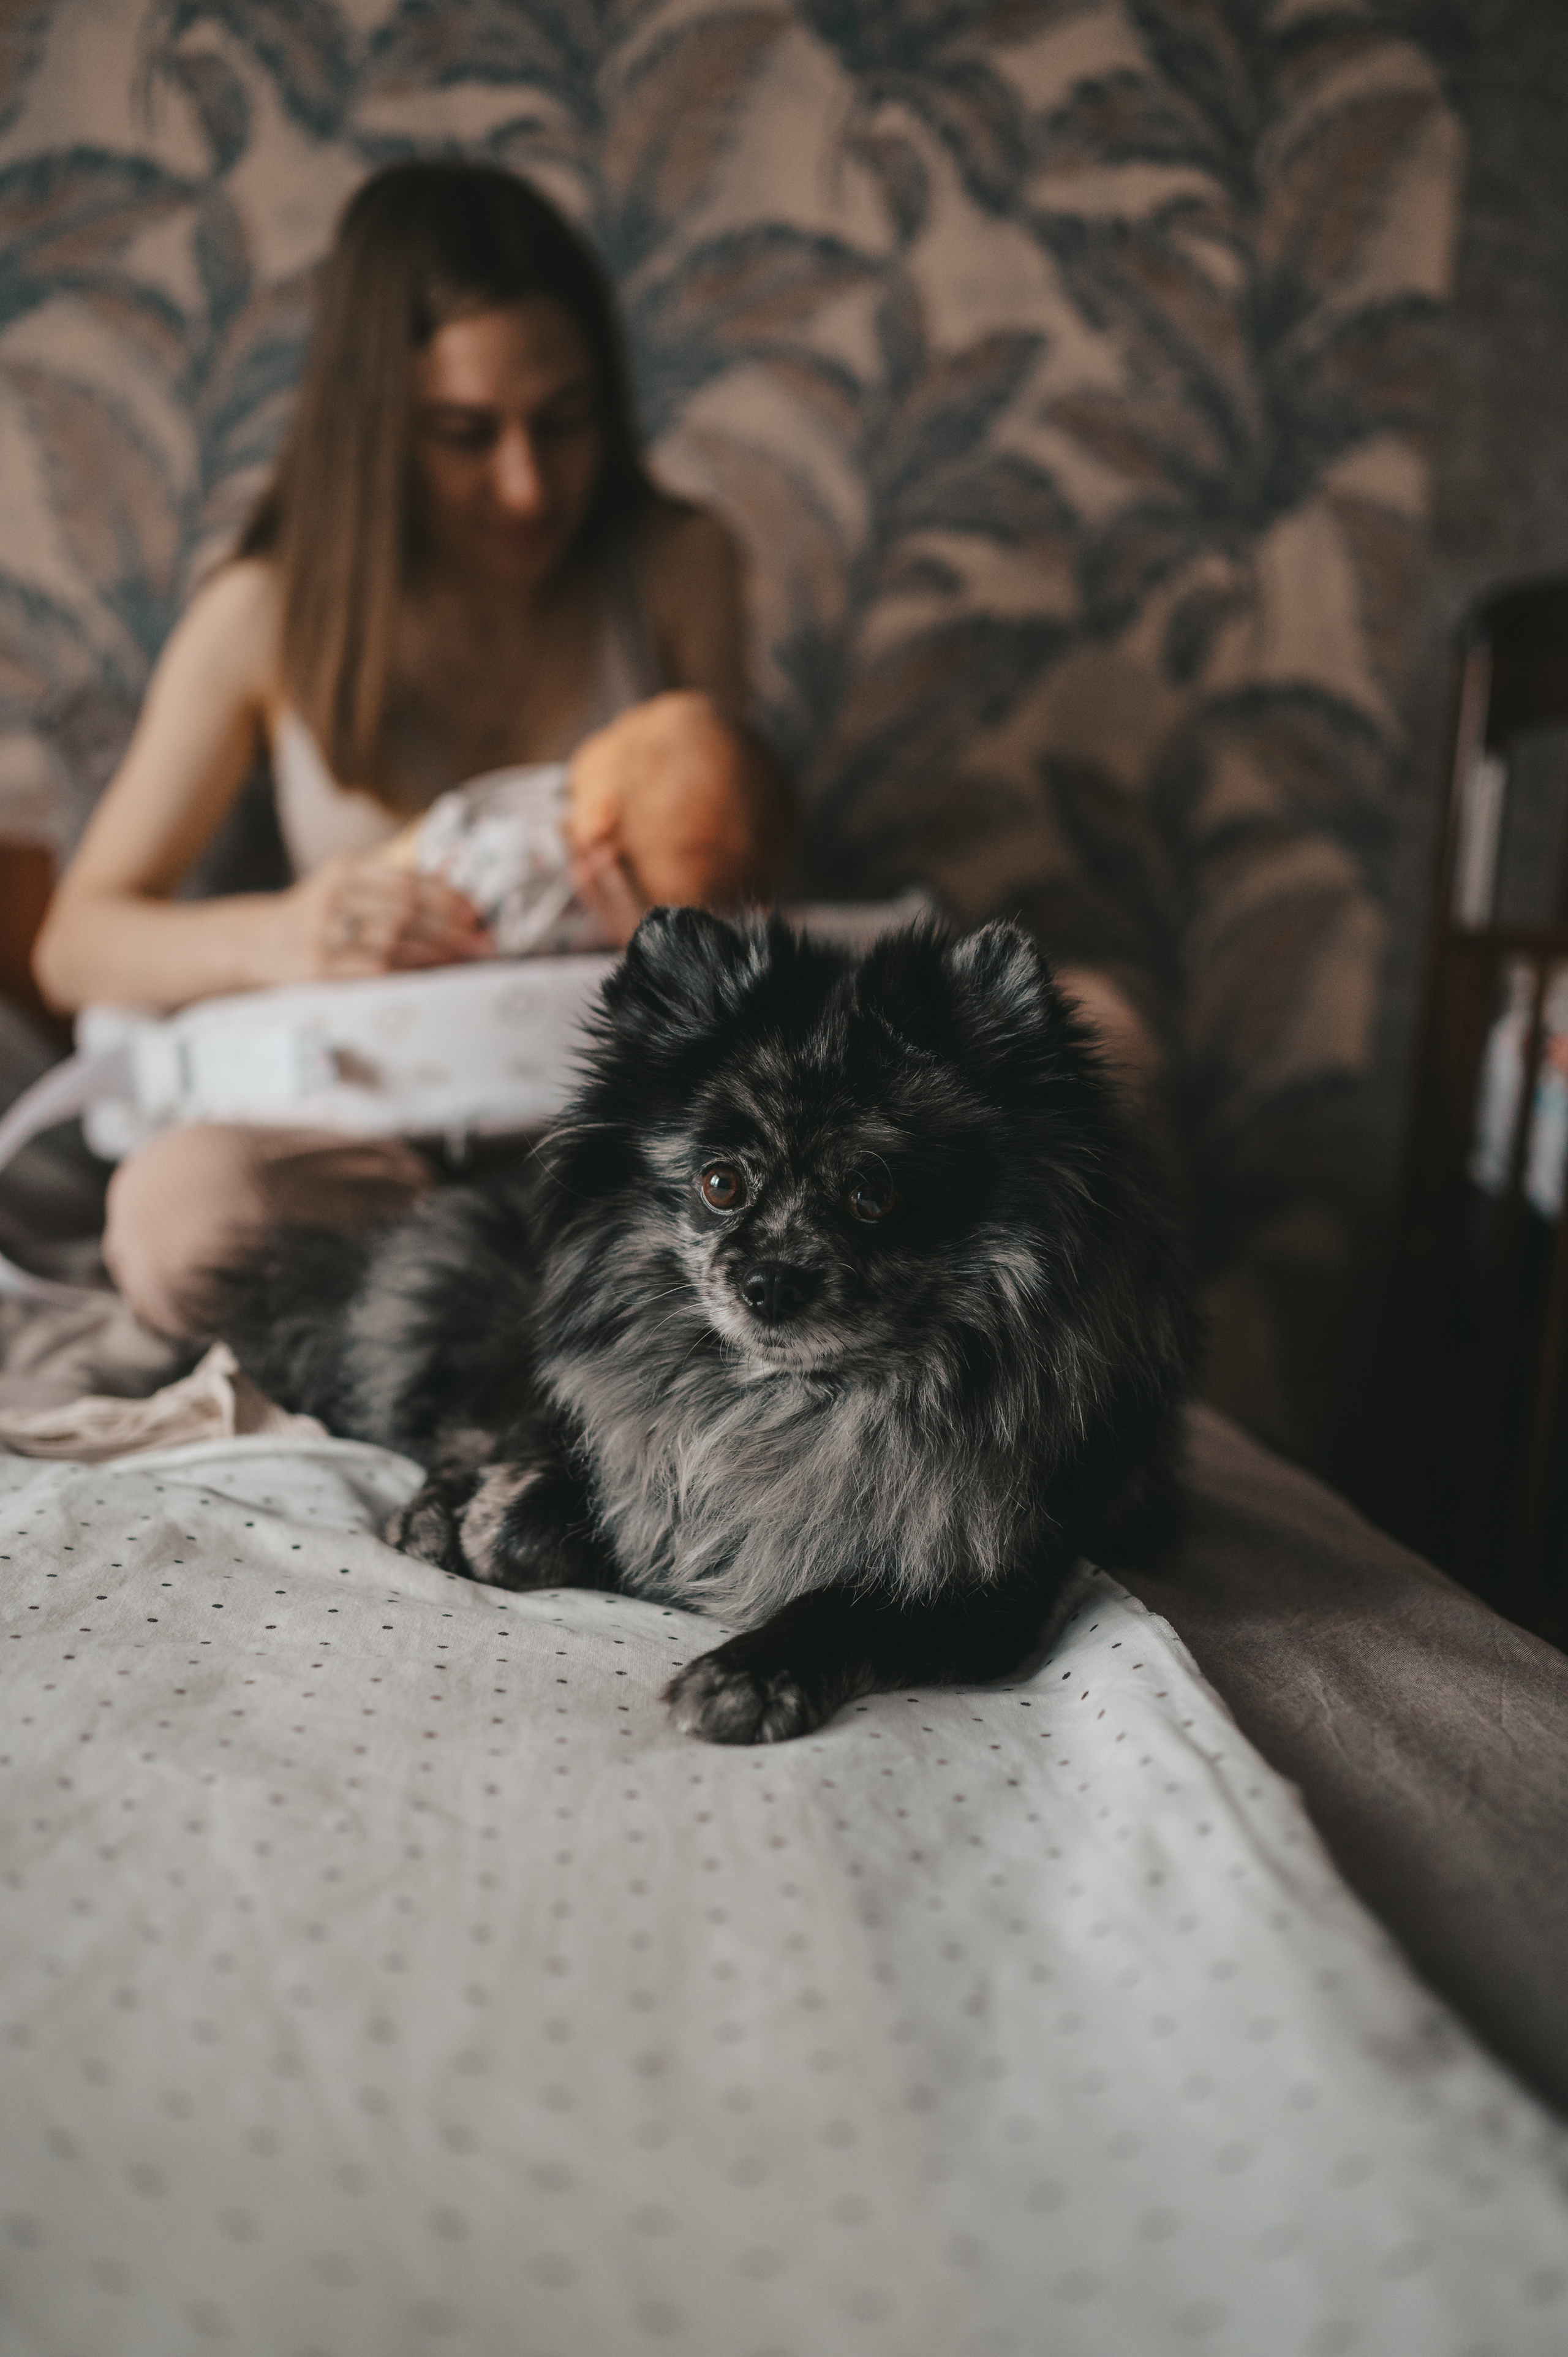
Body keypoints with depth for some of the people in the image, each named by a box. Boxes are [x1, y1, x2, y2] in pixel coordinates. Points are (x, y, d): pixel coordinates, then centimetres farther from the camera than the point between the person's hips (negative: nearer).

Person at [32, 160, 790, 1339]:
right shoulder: (272, 616, -2)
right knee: (176, 1208, -33)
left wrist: (698, 920, -20)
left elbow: (748, 906, 6)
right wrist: (273, 936, -22)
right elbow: (75, 942, 0)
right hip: (377, 1127, 0)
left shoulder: (678, 567, 1)